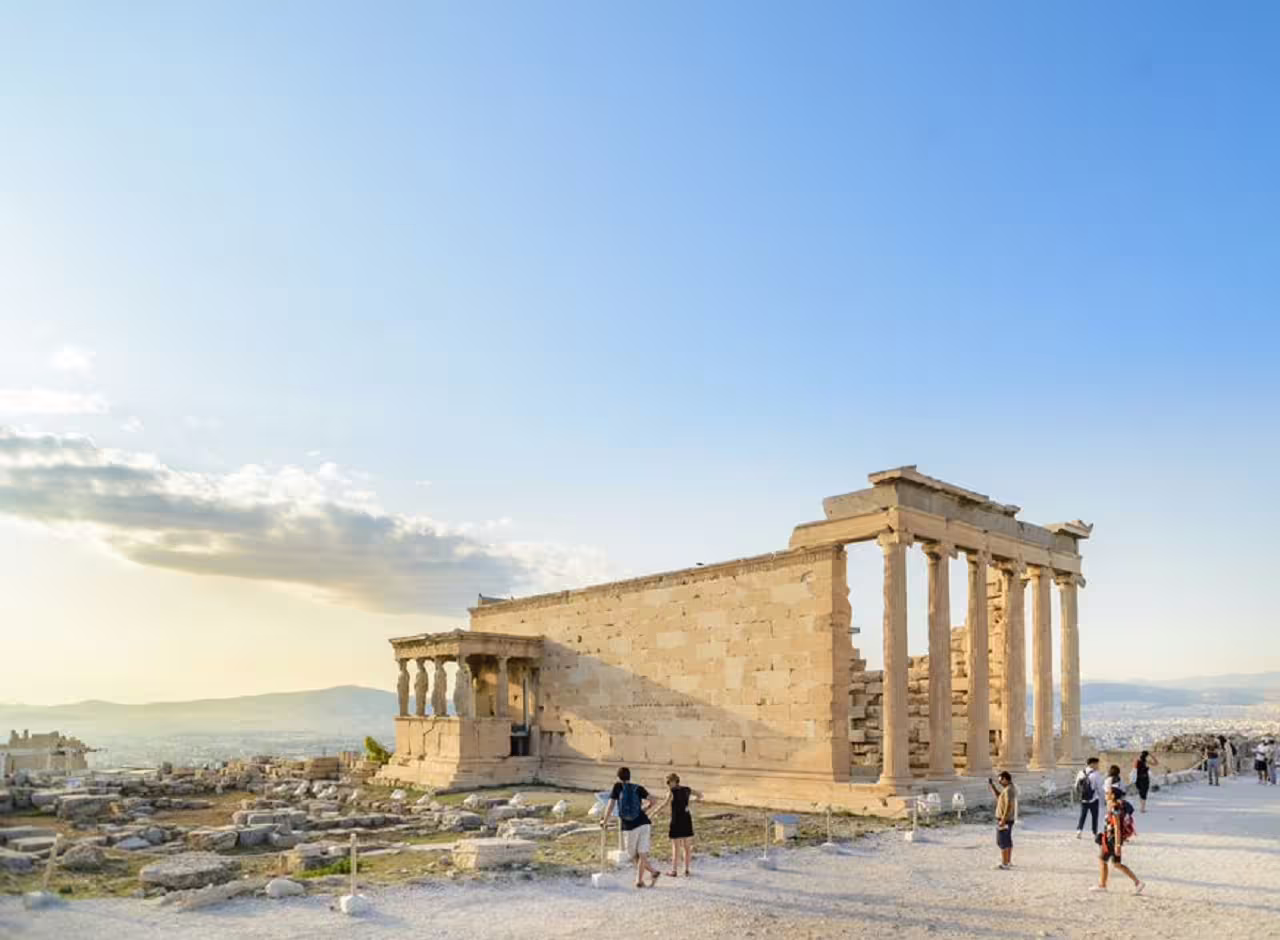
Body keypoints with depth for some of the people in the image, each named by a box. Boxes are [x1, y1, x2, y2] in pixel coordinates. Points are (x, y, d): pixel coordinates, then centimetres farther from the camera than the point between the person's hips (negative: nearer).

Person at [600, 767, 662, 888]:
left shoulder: (617, 787, 2)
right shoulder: (638, 788, 6)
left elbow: (610, 806, -3)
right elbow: (651, 801, 0)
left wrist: (604, 821, 9)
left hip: (629, 827, -2)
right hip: (643, 824, 2)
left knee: (633, 856, 14)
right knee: (642, 854, 4)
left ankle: (653, 872, 9)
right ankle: (639, 881, -3)